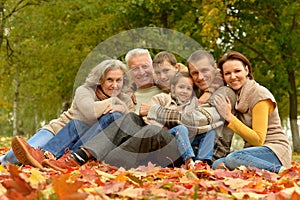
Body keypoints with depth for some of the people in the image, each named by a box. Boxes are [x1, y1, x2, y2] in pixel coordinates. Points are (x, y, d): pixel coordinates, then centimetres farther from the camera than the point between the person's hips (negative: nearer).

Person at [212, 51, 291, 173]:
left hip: (275, 151, -8)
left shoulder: (259, 94, -11)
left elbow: (258, 140, -16)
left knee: (233, 159, -33)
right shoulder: (234, 94, 12)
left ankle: (279, 171, -25)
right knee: (217, 165, -18)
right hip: (255, 150, 8)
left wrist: (229, 117, -18)